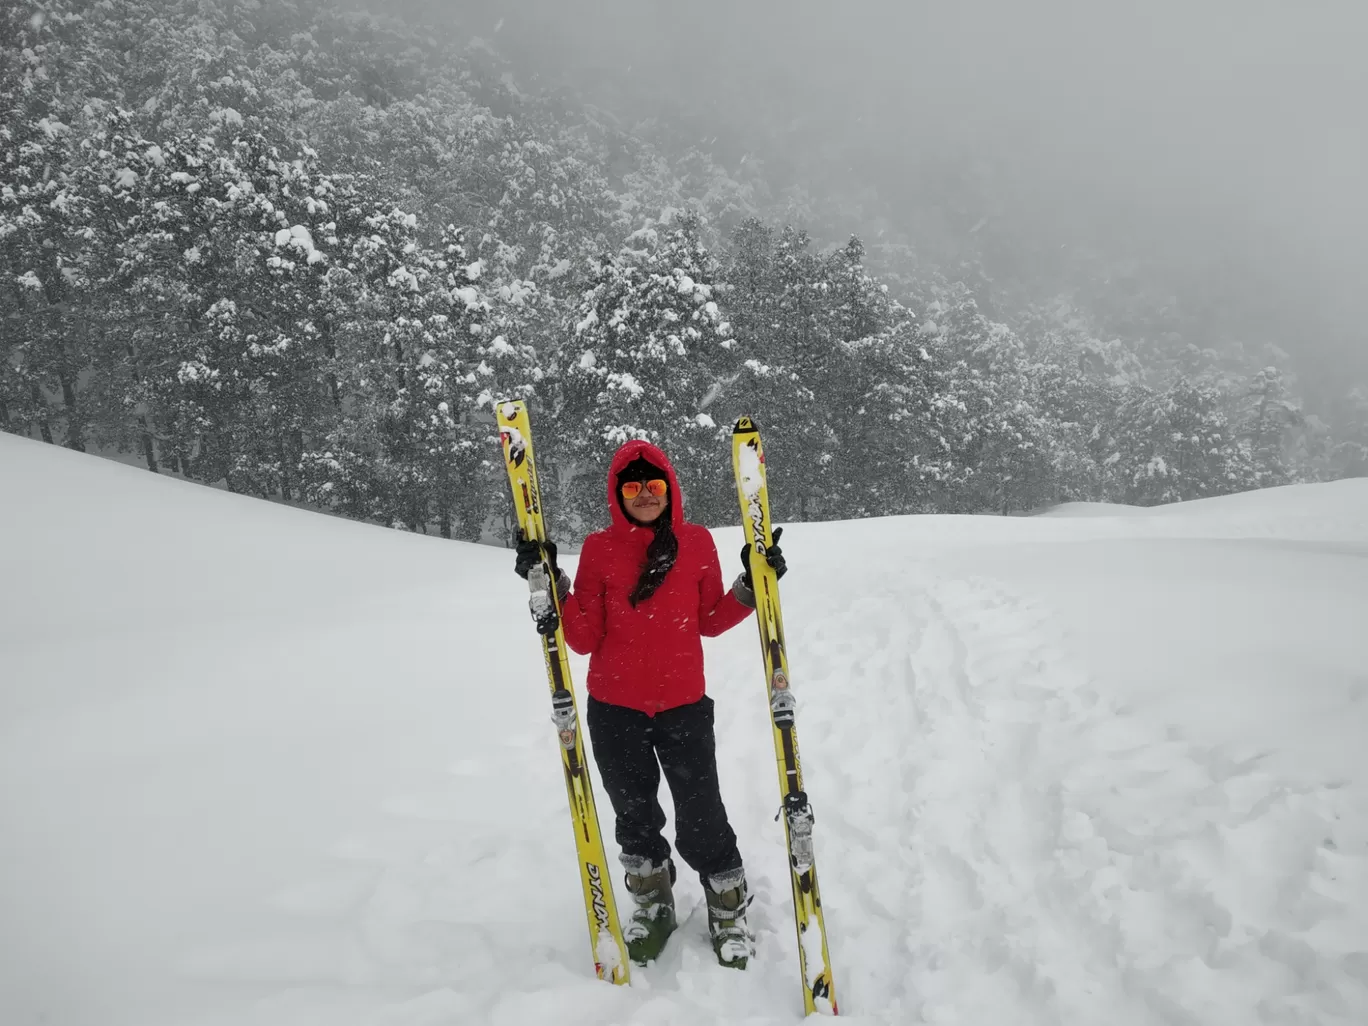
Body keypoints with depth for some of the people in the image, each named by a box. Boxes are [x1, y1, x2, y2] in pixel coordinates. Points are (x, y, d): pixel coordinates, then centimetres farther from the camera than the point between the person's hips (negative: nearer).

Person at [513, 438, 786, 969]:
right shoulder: (599, 548, -5)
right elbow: (584, 638, -6)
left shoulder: (697, 542, -2)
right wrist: (553, 585, -18)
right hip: (614, 710, 1)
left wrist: (753, 583, -6)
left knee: (702, 819, 2)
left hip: (683, 704, 0)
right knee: (635, 816, 15)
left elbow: (710, 620, 6)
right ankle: (652, 906, 39)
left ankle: (728, 911, 28)